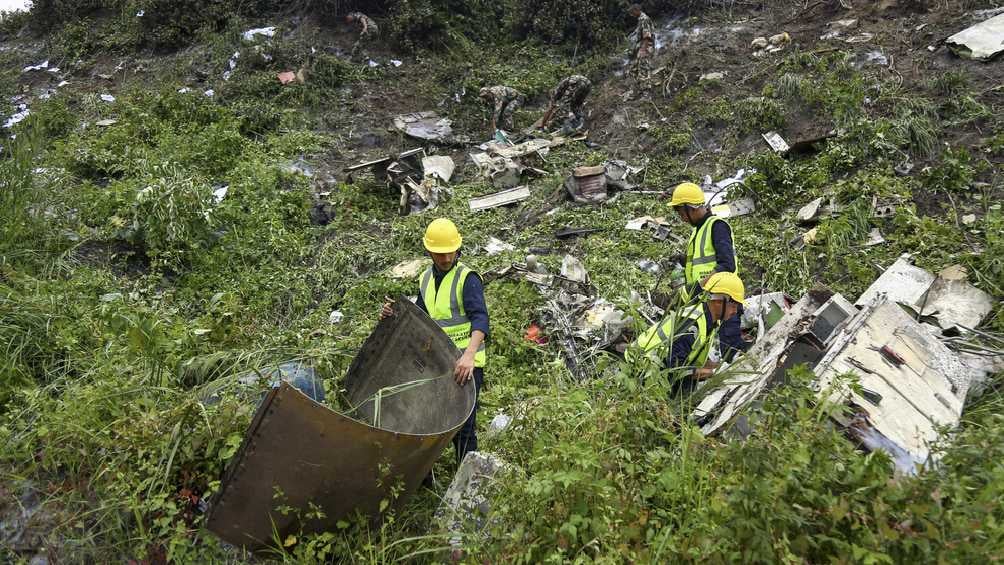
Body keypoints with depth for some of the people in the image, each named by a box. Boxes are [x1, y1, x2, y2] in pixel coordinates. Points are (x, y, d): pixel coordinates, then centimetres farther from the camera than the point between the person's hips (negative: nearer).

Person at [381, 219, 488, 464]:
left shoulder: (467, 278, -12)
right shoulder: (425, 279, 10)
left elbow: (480, 319, -26)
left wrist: (469, 355, -42)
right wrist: (395, 315, -2)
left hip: (465, 362, -7)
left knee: (462, 425, -5)